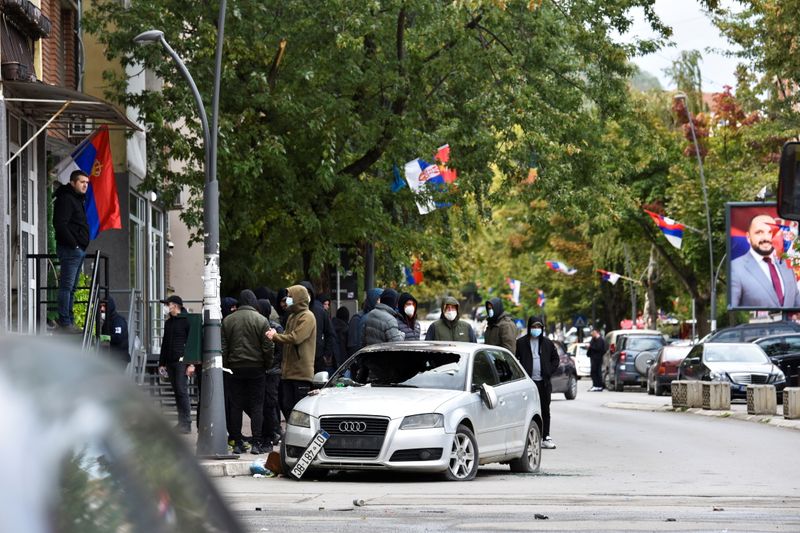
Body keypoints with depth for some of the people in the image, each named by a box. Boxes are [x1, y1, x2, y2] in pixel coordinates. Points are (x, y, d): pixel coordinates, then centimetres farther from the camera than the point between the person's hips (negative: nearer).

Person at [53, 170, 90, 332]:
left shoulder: (78, 199, 20)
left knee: (71, 287, 12)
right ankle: (65, 323, -11)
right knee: (66, 286, -10)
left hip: (78, 250, 10)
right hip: (70, 250, -10)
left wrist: (82, 245, 12)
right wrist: (73, 244, -18)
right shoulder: (66, 199, -11)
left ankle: (69, 322, 16)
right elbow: (60, 224, -20)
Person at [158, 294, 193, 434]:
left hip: (181, 361, -7)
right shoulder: (168, 322, 18)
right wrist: (161, 363, 19)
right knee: (176, 392, 7)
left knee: (182, 391, -10)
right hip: (170, 362, 7)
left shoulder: (186, 320, -5)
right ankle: (181, 421, 10)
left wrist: (192, 363, -15)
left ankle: (186, 423, -8)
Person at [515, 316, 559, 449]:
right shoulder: (521, 343, 2)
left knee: (545, 410, 5)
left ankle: (546, 438, 10)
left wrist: (549, 371, 4)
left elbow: (555, 358, 17)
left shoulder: (547, 343, 10)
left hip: (543, 382, 3)